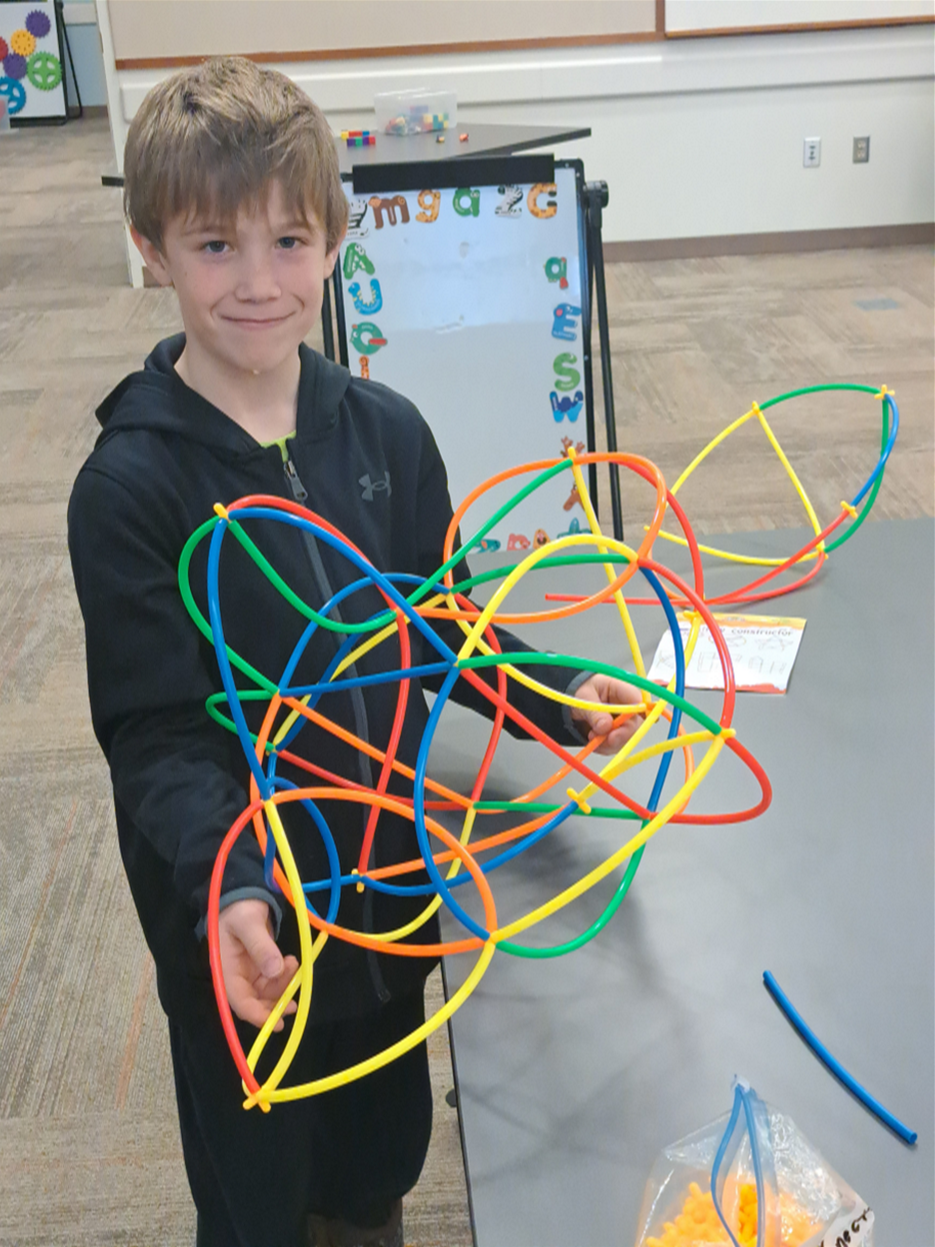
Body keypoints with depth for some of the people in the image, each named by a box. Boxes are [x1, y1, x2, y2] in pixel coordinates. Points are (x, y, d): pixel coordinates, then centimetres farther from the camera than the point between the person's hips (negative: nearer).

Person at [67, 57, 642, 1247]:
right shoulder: (129, 486, -18)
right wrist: (227, 888, -34)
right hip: (242, 922, -4)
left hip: (393, 881, 4)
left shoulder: (386, 431, -6)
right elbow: (157, 737, -19)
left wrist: (555, 697, -11)